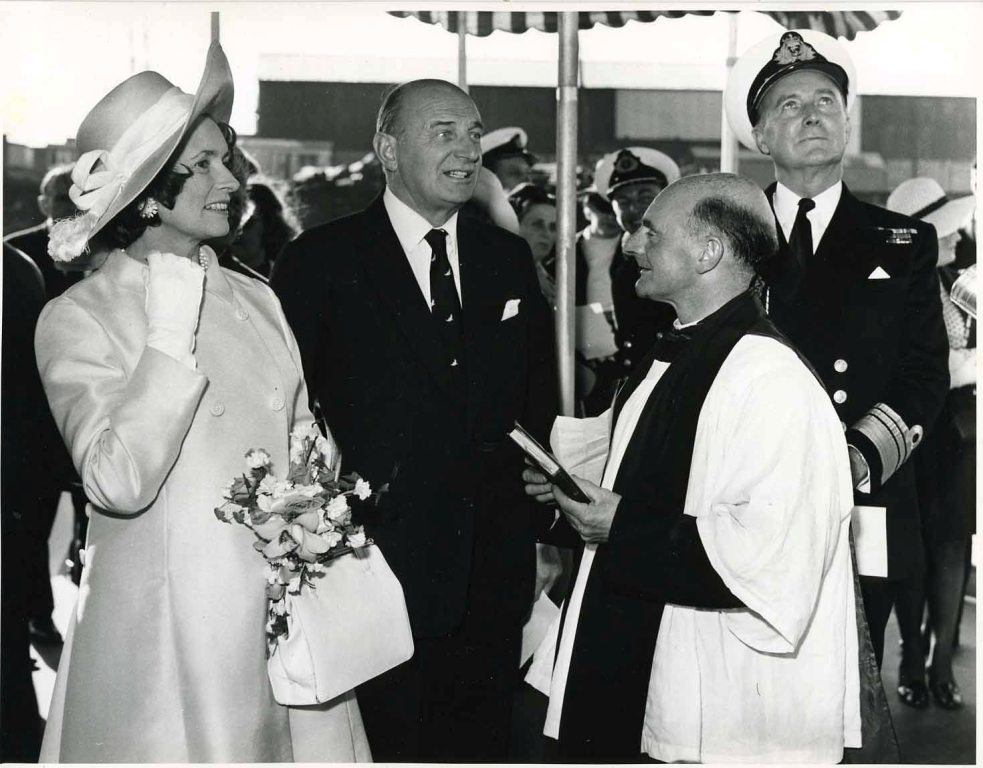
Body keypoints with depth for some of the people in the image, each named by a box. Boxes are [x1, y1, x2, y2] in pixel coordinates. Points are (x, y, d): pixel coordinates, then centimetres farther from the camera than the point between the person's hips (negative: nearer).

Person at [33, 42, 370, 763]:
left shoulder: (255, 298, 9)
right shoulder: (78, 318, -8)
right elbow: (118, 485, -20)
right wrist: (172, 332, -19)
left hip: (282, 614, 5)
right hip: (163, 632, -5)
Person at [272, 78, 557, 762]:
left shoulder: (509, 258, 10)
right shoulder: (322, 261, -3)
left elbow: (540, 403, 14)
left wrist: (542, 532, 8)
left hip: (494, 580, 4)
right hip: (379, 575, -4)